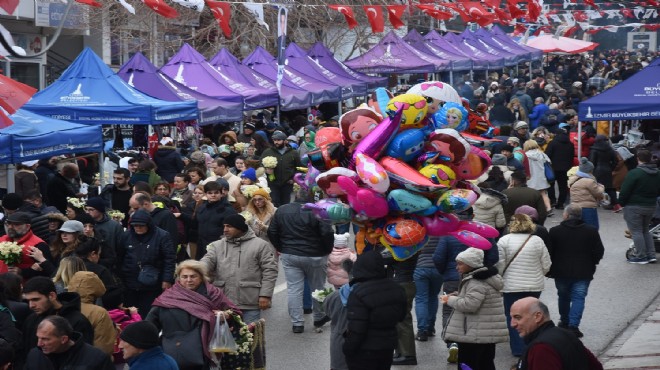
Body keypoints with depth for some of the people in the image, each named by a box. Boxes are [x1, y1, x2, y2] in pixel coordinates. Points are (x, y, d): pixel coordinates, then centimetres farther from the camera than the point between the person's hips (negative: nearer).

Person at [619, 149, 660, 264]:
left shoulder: (634, 173, -18)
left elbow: (625, 191, -16)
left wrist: (622, 203, -2)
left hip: (634, 207, -7)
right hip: (651, 206, 7)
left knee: (636, 231, 2)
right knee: (645, 230, 20)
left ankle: (641, 256, 2)